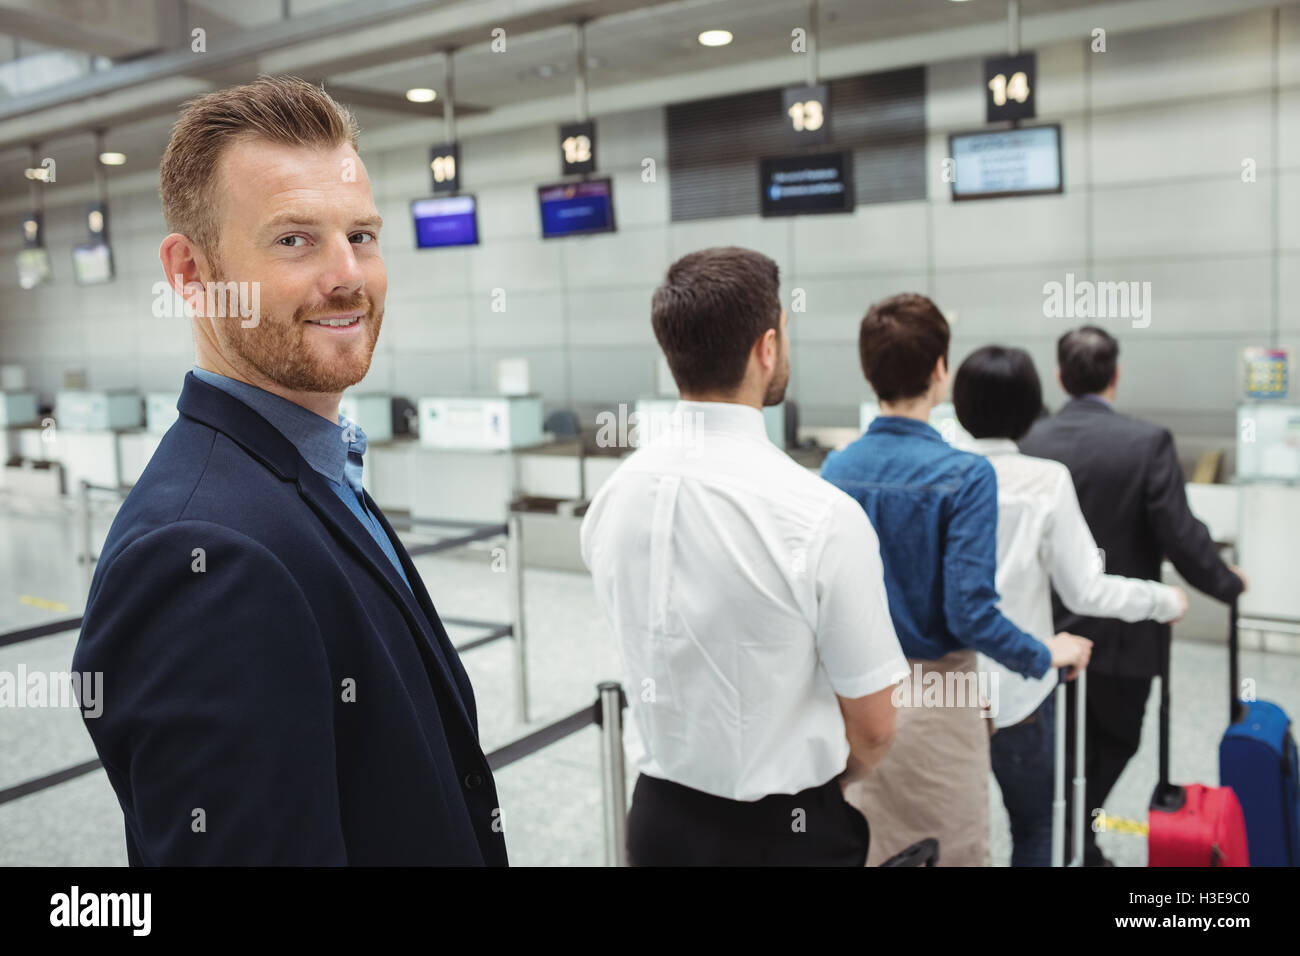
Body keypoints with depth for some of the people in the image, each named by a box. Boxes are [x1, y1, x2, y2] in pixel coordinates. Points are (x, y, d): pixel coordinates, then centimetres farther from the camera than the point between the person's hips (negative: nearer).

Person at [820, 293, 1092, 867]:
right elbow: (970, 611, -20)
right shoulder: (964, 476, -18)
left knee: (866, 850, 19)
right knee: (953, 853, 14)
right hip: (934, 697, -5)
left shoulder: (835, 469, -3)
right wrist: (1047, 655, -4)